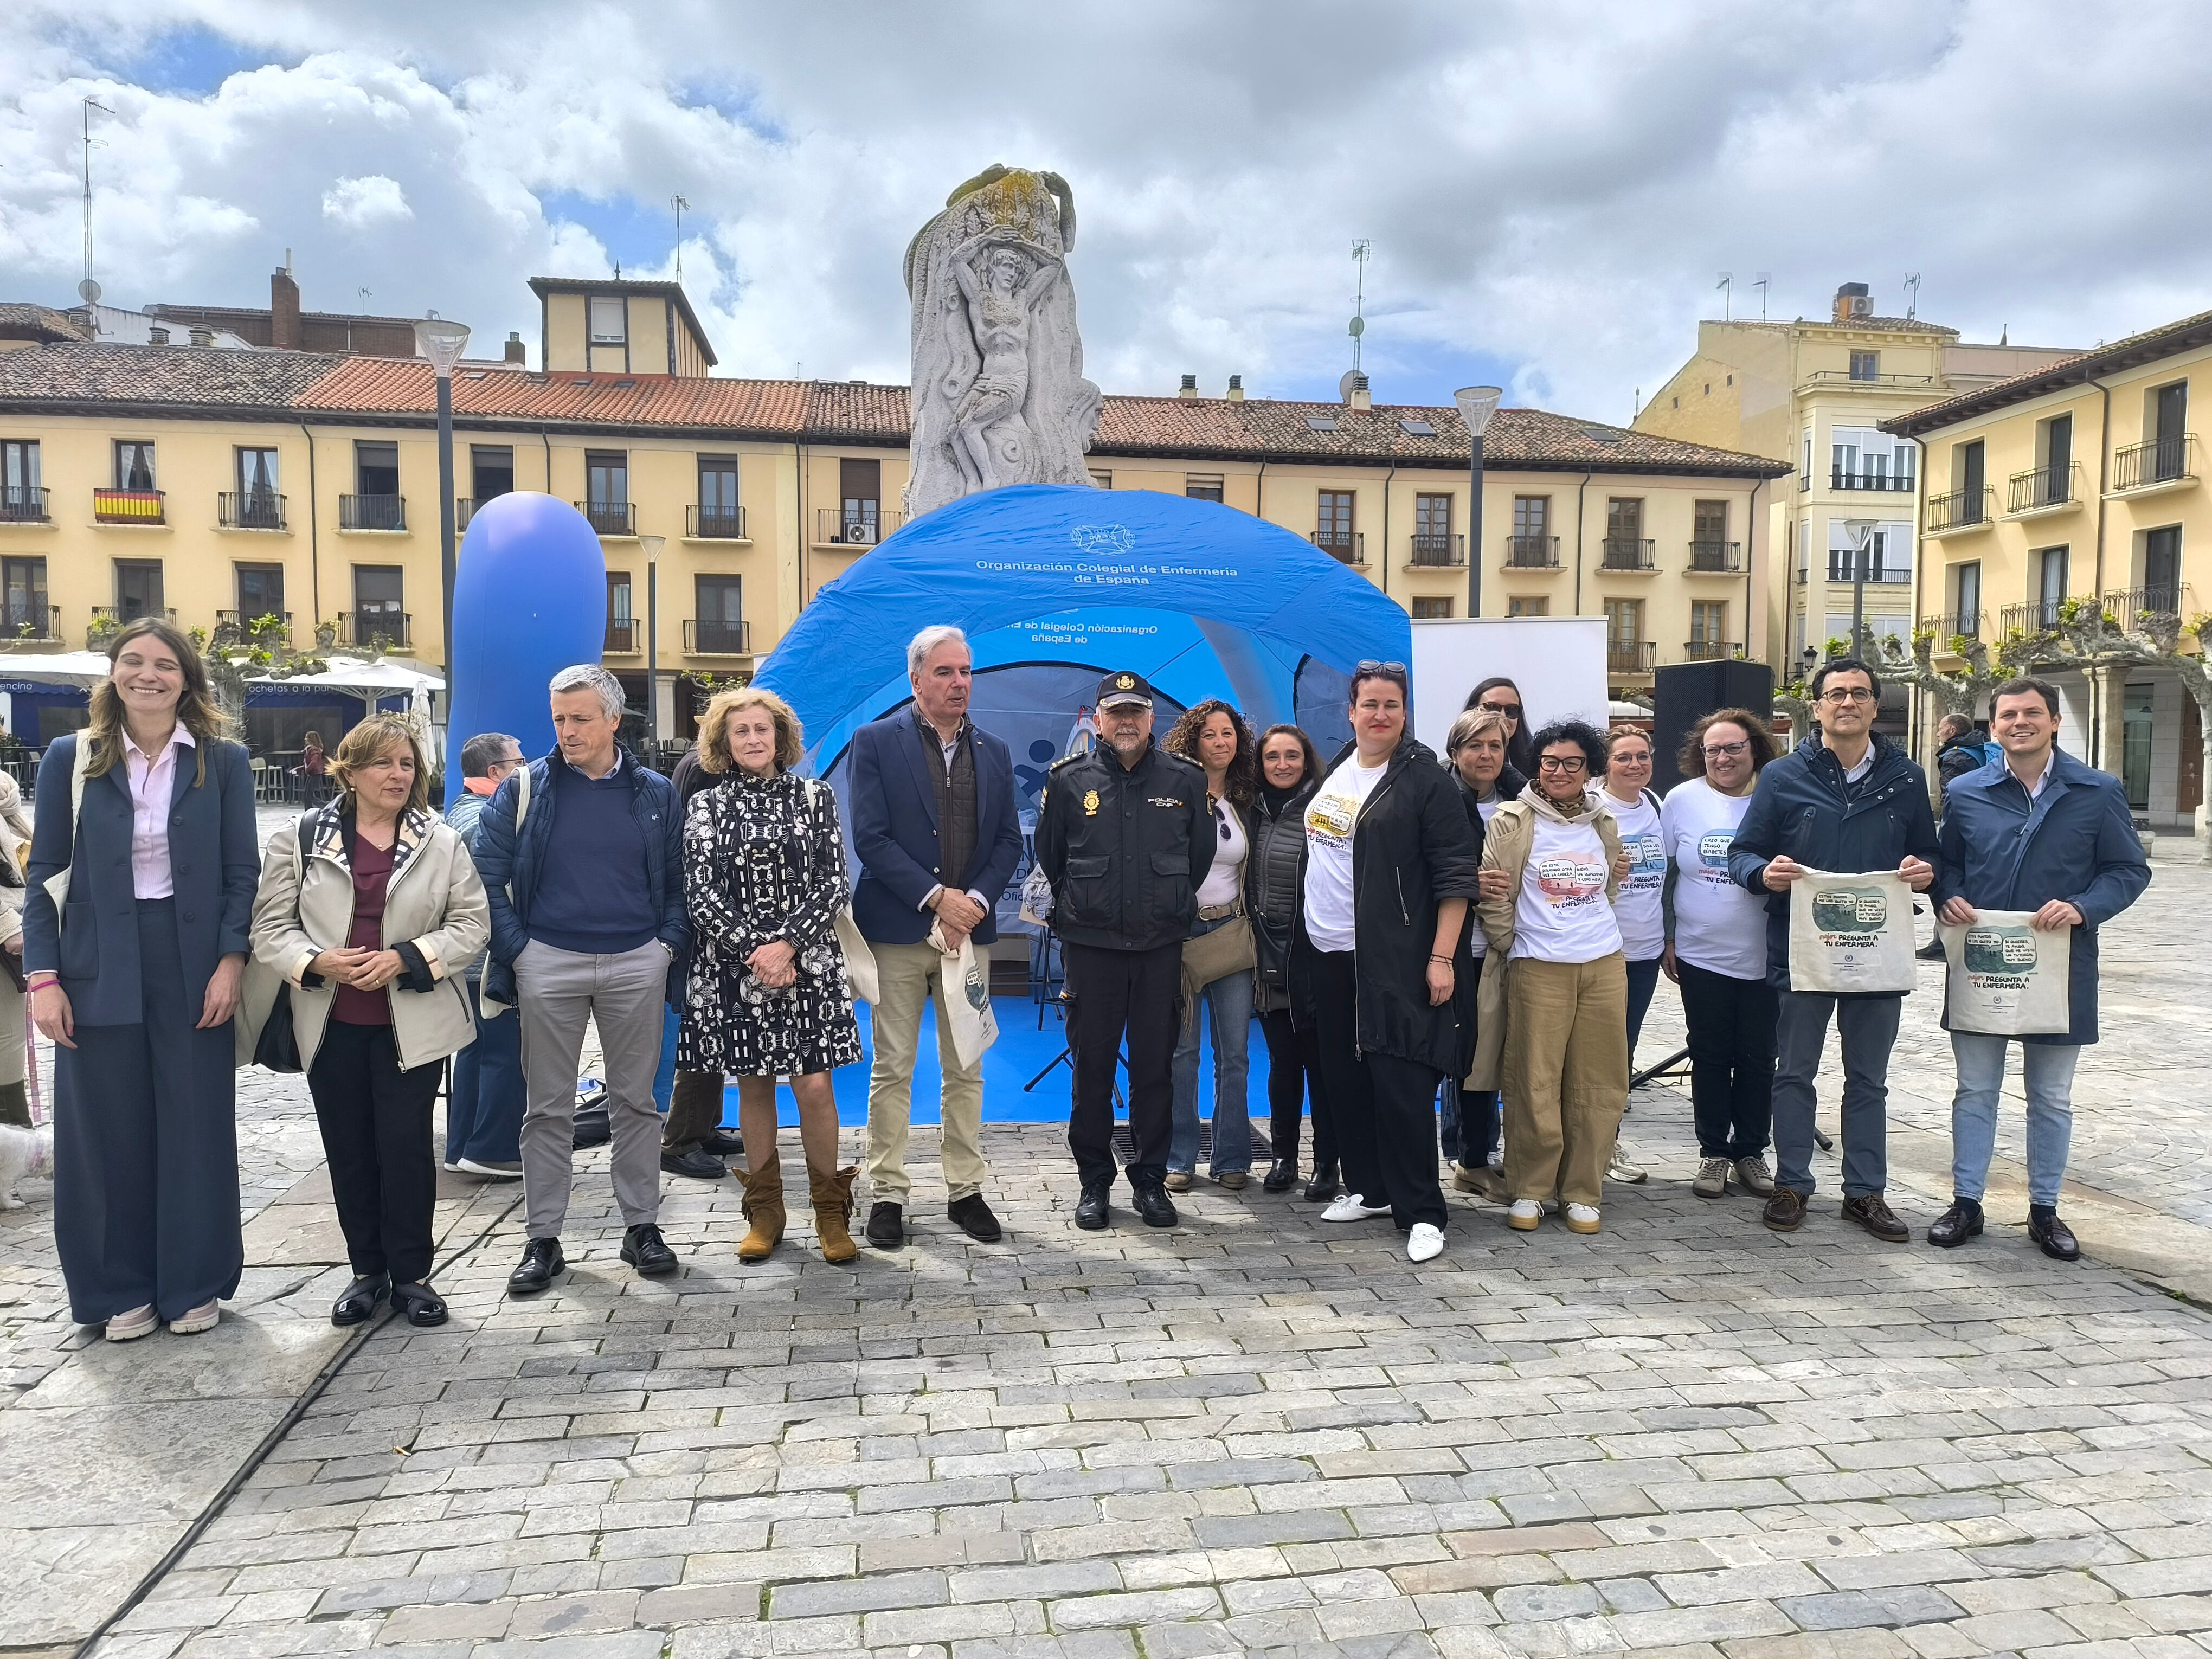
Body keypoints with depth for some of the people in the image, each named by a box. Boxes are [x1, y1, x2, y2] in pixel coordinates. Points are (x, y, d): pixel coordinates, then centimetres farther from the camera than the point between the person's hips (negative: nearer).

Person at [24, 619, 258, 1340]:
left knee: (196, 1128, 7)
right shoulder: (71, 758, 3)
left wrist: (231, 962, -9)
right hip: (99, 970, 1)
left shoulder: (224, 761, 1)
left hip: (193, 969, -1)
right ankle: (120, 1289, 22)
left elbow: (242, 871, 0)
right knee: (107, 1131, 7)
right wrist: (42, 977, -5)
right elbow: (44, 873, 2)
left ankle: (194, 1284, 21)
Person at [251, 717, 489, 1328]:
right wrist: (318, 962, -15)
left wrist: (405, 958, -14)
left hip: (412, 1023, -1)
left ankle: (411, 1274, 15)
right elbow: (271, 925, 4)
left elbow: (472, 922, -1)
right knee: (349, 1151, 9)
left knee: (406, 1147, 0)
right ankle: (367, 1271, 24)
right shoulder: (300, 839, 3)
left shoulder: (443, 843, 2)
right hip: (332, 1024, 1)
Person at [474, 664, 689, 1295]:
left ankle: (642, 1226, 20)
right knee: (548, 1107, 7)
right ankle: (542, 1238, 17)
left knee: (636, 1101, 9)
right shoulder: (524, 789, 0)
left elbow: (678, 880, 9)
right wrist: (515, 949, -6)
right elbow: (487, 874, 0)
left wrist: (669, 944, -2)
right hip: (548, 964, 0)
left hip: (637, 964, 1)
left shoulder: (656, 794, 4)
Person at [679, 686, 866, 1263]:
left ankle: (830, 1212, 10)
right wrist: (754, 952, -13)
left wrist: (787, 944, -13)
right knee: (753, 1086, 8)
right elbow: (701, 894, -2)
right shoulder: (706, 806, 5)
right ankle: (765, 1213, 20)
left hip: (807, 962, -1)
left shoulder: (815, 797, 5)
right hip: (734, 966, 1)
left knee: (814, 1085, -4)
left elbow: (834, 884, -1)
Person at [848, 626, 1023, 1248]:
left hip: (969, 929, 4)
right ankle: (888, 1194, 14)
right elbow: (870, 837, -10)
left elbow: (1009, 841, 8)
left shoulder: (993, 751, 10)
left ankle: (965, 1190, 20)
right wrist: (937, 897, -15)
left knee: (965, 1070, 10)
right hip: (897, 930, -3)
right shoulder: (876, 742, -2)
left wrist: (976, 900, -8)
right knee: (892, 1070, 4)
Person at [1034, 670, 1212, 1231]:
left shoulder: (1186, 780, 2)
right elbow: (1049, 856, 11)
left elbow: (1200, 855, 12)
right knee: (1092, 1066, 4)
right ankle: (1094, 1183, 16)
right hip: (1092, 945, -1)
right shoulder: (1069, 780, 0)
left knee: (1156, 1067, 6)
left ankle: (1150, 1181, 18)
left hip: (1161, 945, 1)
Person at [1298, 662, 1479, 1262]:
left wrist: (1442, 957, -16)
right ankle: (1367, 1188, 28)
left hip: (1395, 962, -7)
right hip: (1328, 954, 8)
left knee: (1401, 1084, -7)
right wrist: (1300, 935, 18)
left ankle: (1420, 1212, 2)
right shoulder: (1333, 771, 12)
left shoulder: (1424, 779, -9)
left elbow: (1455, 874, -11)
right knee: (1344, 1077, 14)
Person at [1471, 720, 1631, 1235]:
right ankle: (1529, 1191, 13)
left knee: (1599, 1086, 6)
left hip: (1604, 966, 5)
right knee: (1534, 1086, -2)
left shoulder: (1603, 823, 13)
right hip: (1539, 969, -4)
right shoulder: (1514, 821, -2)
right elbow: (1495, 896, -2)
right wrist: (1509, 947, 0)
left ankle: (1583, 1192, 18)